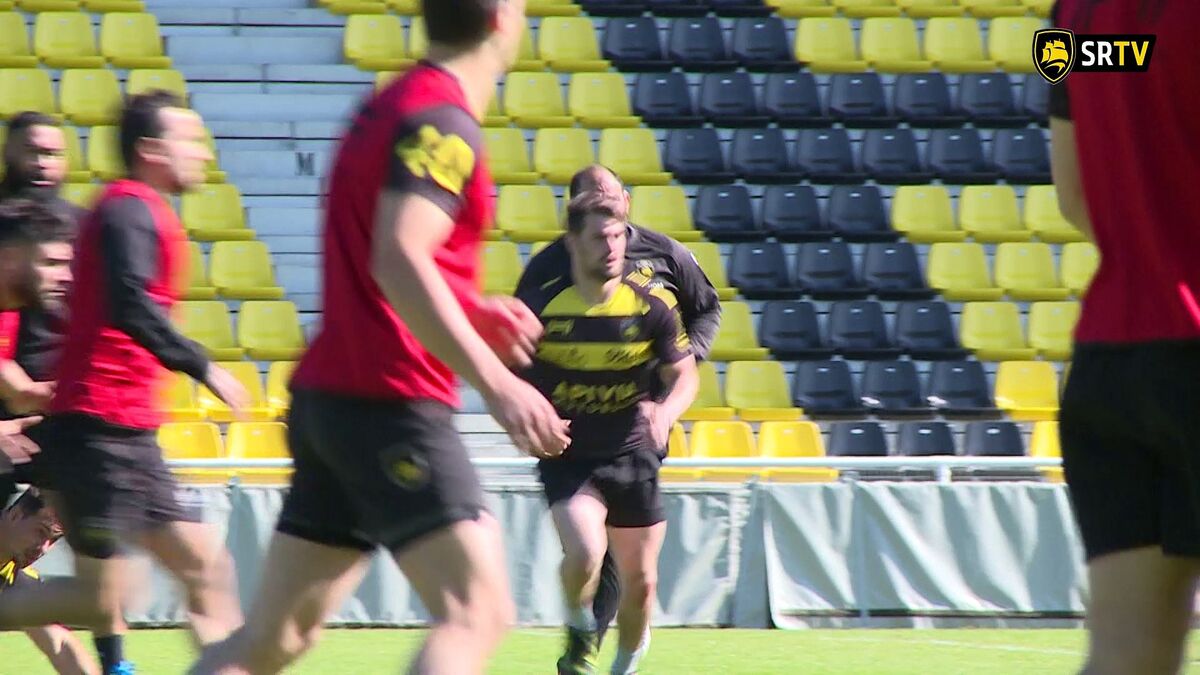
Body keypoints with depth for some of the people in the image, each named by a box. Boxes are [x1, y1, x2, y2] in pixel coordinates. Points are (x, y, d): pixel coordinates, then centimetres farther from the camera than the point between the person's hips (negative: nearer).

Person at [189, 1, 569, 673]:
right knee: (478, 613, -13)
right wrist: (496, 382, -29)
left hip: (328, 396, 10)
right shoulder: (443, 122, -12)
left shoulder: (391, 108, 17)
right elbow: (398, 262, -26)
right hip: (390, 407, -10)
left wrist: (472, 314, 17)